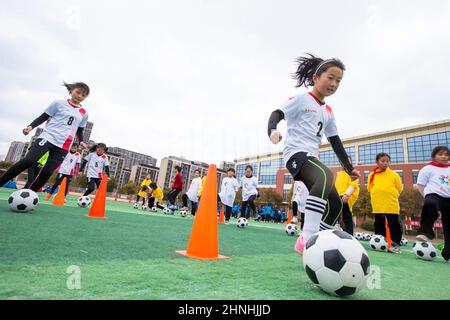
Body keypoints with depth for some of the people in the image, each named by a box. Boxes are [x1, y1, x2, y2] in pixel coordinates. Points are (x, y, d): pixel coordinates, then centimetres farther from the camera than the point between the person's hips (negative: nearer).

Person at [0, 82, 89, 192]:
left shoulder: (84, 113, 13)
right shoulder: (59, 103, 7)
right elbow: (43, 117, 10)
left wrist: (81, 141, 6)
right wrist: (30, 126, -6)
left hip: (63, 146, 2)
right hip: (47, 137, -2)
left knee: (47, 171, -6)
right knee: (29, 161, -21)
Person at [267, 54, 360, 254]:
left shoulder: (328, 112, 23)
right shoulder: (301, 99, 3)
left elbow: (335, 142, 25)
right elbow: (277, 114, -7)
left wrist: (349, 168, 24)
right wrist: (272, 130, -30)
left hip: (312, 157, 9)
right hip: (296, 152, -8)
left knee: (335, 204, 3)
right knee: (326, 176, -37)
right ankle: (307, 239, -36)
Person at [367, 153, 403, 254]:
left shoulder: (394, 175, 0)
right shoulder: (372, 175, 3)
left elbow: (399, 189, 4)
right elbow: (369, 188, 9)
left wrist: (391, 195, 4)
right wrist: (378, 196, 2)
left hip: (392, 205, -1)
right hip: (377, 205, 2)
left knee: (394, 225, 4)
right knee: (379, 225, 11)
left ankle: (395, 244, 18)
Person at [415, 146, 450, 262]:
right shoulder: (428, 168, 4)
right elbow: (420, 184, 5)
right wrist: (427, 196, 1)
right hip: (434, 195, -5)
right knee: (430, 204, -42)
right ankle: (426, 232, -32)